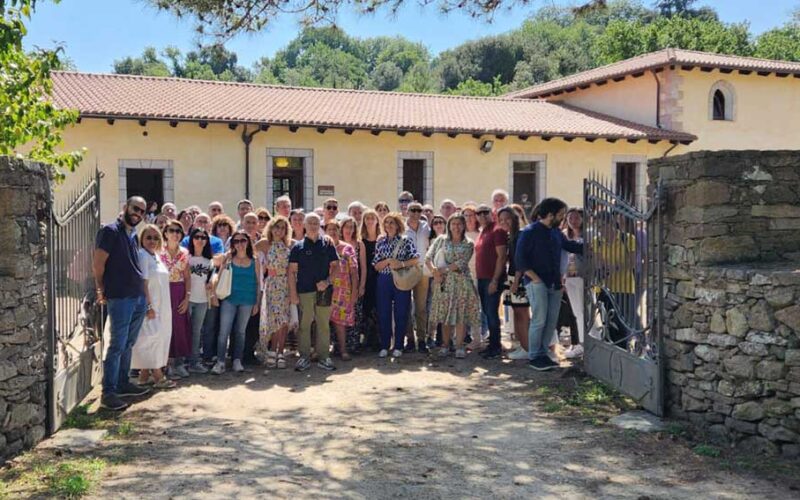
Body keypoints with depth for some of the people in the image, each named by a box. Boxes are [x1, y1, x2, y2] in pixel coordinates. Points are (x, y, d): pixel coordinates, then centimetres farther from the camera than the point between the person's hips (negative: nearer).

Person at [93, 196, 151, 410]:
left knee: (128, 344, 15)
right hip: (120, 298, -8)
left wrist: (144, 292, 16)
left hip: (139, 297, 8)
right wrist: (102, 289, -3)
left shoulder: (133, 236, 17)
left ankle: (123, 383, 25)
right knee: (117, 346, -7)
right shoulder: (110, 231, -8)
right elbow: (98, 263, -10)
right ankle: (108, 393, -3)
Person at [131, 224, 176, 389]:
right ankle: (157, 376, -5)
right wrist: (149, 306, -21)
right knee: (153, 337, -8)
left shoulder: (156, 256, 15)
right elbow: (143, 283, -18)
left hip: (160, 306, 9)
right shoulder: (142, 255, -12)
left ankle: (145, 374, 16)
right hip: (150, 305, -9)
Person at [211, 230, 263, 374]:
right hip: (229, 299, -1)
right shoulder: (229, 258, 2)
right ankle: (220, 361, -2)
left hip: (247, 301, 1)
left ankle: (237, 361, 18)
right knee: (224, 331, -6)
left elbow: (258, 283, 6)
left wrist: (257, 303, 4)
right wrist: (214, 291, -13)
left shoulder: (254, 261, 4)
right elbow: (220, 277, 2)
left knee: (240, 331, 10)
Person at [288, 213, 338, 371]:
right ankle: (304, 357, 9)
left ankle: (324, 357, 12)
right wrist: (293, 292, -4)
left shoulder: (328, 245, 8)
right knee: (304, 325, 2)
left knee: (324, 325, 4)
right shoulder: (298, 247, 4)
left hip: (324, 291, 1)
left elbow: (335, 266, 8)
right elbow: (292, 271, 3)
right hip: (304, 291, -1)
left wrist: (327, 281, -9)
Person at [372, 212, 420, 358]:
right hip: (384, 281, 2)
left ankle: (398, 346, 10)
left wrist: (401, 264, -18)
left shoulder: (406, 241, 1)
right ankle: (384, 346, 12)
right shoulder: (380, 243, 8)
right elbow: (376, 266, 4)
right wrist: (388, 261, -13)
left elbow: (416, 259, -7)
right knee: (383, 314, 3)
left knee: (401, 314, 1)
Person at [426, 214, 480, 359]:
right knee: (445, 314, 4)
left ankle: (459, 346, -2)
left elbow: (461, 263, -8)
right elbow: (428, 258, 1)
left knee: (461, 314, -5)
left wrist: (443, 269, -13)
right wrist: (435, 271, -16)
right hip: (443, 282, 1)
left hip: (461, 282, -1)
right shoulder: (441, 240, 9)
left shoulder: (468, 244, 6)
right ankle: (445, 345, 13)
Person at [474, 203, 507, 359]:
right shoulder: (482, 232, 17)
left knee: (492, 313, -7)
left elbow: (501, 256, -15)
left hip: (492, 279, -8)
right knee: (487, 312, 10)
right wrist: (478, 278, 15)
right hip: (482, 279, 8)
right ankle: (493, 345, 17)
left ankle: (495, 347, 1)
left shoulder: (497, 230, -9)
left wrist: (495, 280, -19)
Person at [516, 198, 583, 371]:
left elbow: (570, 245, 29)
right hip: (537, 283, -7)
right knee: (539, 320, -10)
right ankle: (534, 357, -2)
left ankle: (542, 353, 16)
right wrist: (534, 278, -15)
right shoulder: (529, 232, -7)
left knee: (552, 321, 7)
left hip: (554, 284, 7)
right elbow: (520, 259, -11)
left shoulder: (556, 233, 14)